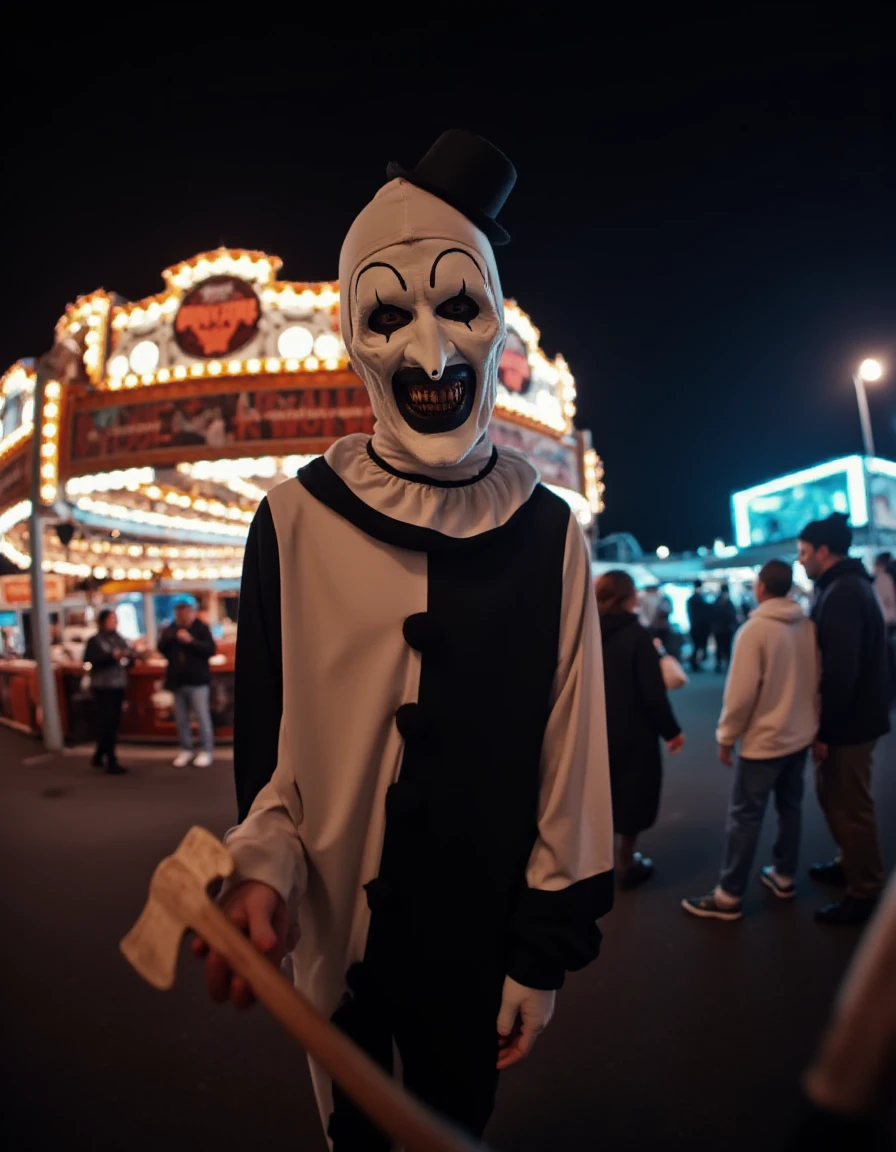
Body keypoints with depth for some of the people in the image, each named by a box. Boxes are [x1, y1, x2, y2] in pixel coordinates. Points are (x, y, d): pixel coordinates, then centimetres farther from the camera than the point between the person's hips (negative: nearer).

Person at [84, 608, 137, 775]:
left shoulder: (119, 639, 11)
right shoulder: (94, 640, -3)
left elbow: (128, 662, 9)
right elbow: (90, 660, -17)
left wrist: (131, 656, -13)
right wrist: (112, 656, -25)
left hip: (119, 686, 6)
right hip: (103, 687, -6)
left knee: (114, 723, 9)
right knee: (107, 724, -6)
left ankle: (99, 757, 26)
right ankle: (111, 762, -2)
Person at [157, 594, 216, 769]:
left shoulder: (201, 628, -4)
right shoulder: (170, 629, 9)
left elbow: (211, 649, -13)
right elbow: (161, 649, 6)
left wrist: (190, 641, -21)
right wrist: (168, 638, -12)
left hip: (197, 681, -5)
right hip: (177, 681, 5)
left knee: (202, 717, -2)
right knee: (181, 719, 11)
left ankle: (206, 750, 6)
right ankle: (186, 749, 22)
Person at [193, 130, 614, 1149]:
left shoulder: (546, 531, -10)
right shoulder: (297, 520, -12)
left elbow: (569, 756, -6)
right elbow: (264, 731, -3)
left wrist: (545, 949, -2)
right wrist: (260, 870, -18)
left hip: (478, 934, 0)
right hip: (337, 931, 0)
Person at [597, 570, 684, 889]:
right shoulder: (636, 634, -17)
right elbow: (653, 692, -18)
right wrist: (671, 730, -6)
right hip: (633, 733, -5)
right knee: (631, 797, 11)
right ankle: (626, 865, 23)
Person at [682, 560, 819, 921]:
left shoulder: (754, 629, -20)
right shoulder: (809, 626, -3)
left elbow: (741, 691, -20)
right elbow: (818, 680, 5)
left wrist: (726, 735, -7)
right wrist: (811, 722, 18)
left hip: (764, 739, -6)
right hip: (800, 735, 7)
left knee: (745, 816, 1)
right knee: (790, 807, 21)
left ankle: (729, 897, 10)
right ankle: (783, 876, 35)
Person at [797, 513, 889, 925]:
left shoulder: (841, 594, -22)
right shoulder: (846, 586, 11)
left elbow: (841, 670, -27)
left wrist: (825, 729, -21)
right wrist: (826, 725, 18)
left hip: (849, 722, -10)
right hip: (850, 717, 10)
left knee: (849, 806, 2)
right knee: (833, 796, 21)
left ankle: (864, 892, 16)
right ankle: (849, 865, 37)